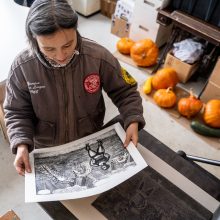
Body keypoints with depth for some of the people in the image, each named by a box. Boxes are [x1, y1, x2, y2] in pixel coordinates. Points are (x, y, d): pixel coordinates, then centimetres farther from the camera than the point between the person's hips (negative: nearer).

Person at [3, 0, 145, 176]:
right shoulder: (22, 67, -25)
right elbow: (17, 112, -11)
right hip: (48, 147, 1)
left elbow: (125, 91, -12)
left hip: (91, 141, 0)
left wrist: (133, 121, -28)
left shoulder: (99, 57, -27)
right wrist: (21, 145, -26)